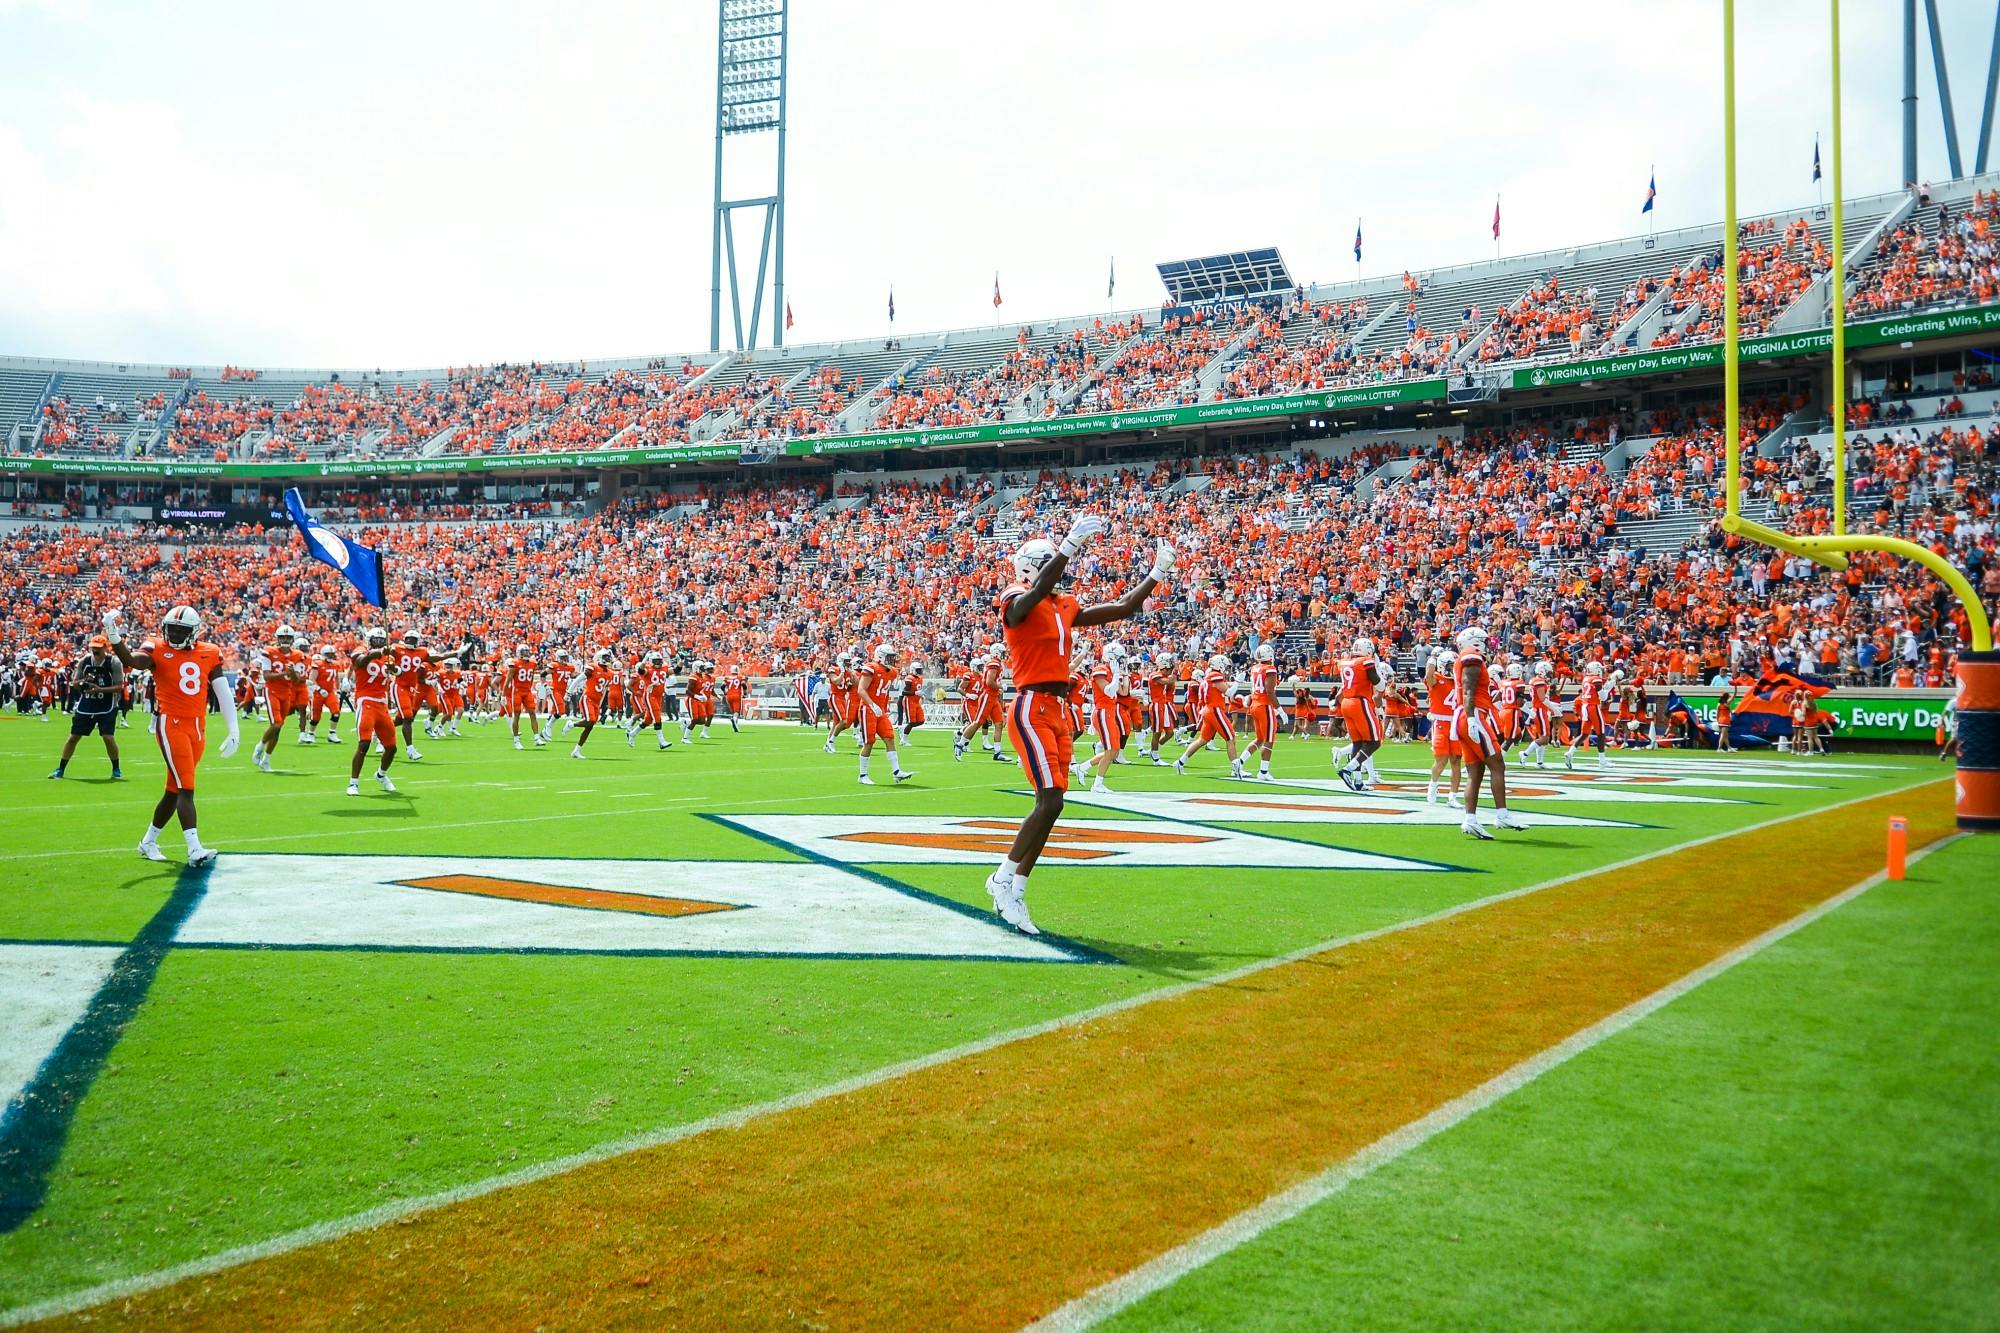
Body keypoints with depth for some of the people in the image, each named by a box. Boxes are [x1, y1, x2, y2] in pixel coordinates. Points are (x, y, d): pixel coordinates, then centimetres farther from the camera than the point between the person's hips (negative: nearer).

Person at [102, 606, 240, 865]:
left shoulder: (209, 654, 8)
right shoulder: (158, 650, -2)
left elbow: (223, 692, 9)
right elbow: (132, 661, -23)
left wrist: (233, 731, 7)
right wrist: (114, 637, -40)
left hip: (198, 728, 5)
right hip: (171, 724, -5)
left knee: (174, 790, 13)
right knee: (186, 788, -13)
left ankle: (148, 842, 30)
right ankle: (195, 850, -17)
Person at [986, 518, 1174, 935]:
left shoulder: (1065, 607, 17)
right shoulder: (1018, 602, -6)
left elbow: (1121, 609, 24)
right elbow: (1039, 589, -30)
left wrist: (1157, 575, 23)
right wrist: (1071, 544, -38)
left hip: (1055, 712, 9)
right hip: (1032, 709, -8)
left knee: (1051, 805, 6)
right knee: (1050, 799, -17)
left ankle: (1012, 891, 14)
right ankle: (1006, 878, -3)